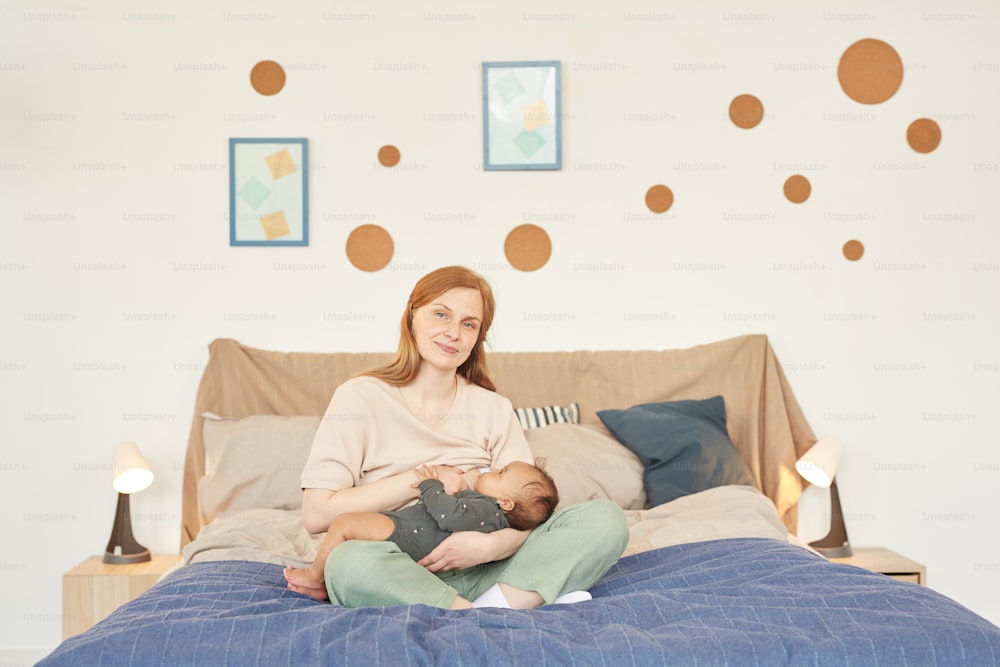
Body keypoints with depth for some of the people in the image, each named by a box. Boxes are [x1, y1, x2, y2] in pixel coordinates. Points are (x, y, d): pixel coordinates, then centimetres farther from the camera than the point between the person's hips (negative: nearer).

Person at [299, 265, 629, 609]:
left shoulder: (494, 409, 11)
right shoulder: (359, 398, 0)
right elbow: (316, 515, -9)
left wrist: (492, 545, -20)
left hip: (478, 573, 3)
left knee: (606, 518, -14)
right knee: (350, 563, -39)